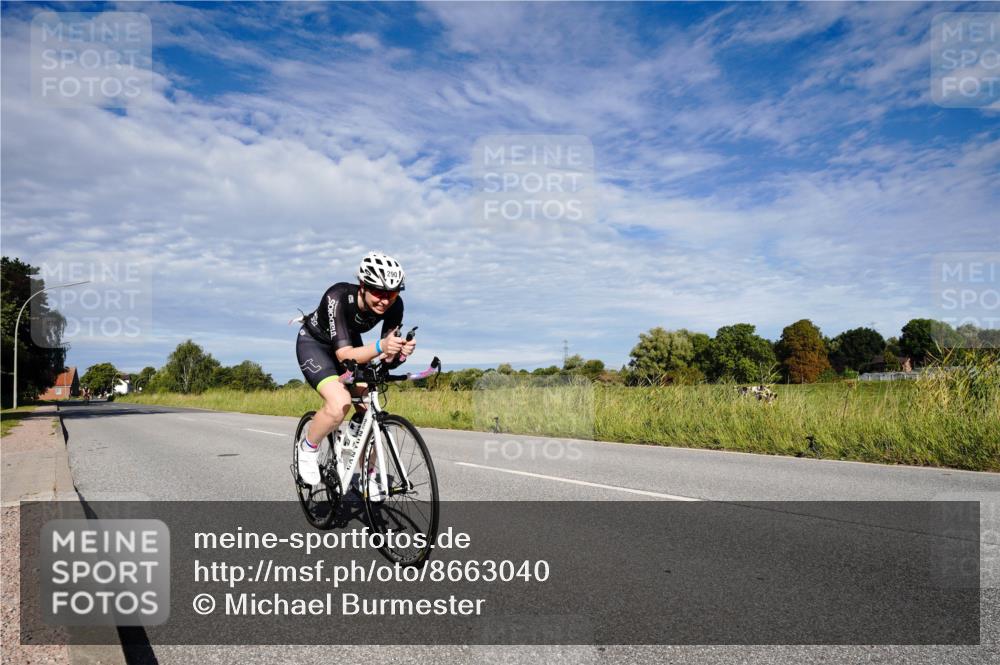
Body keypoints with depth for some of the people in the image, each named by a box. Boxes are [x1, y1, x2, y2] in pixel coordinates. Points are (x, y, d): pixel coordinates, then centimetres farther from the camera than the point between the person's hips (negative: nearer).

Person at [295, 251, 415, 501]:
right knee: (340, 403, -29)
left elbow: (387, 357, -21)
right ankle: (308, 448, 1)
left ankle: (368, 476, 15)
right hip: (314, 343, -5)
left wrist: (398, 353, -44)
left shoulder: (394, 305, -25)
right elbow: (344, 354, -42)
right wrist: (380, 346, -59)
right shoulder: (339, 297, -38)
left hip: (350, 343, 5)